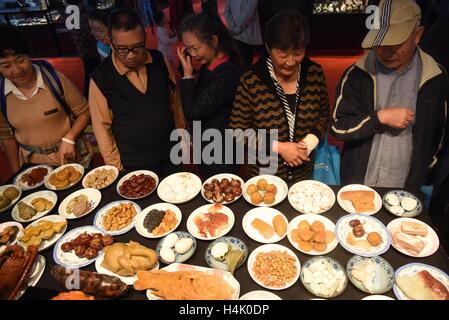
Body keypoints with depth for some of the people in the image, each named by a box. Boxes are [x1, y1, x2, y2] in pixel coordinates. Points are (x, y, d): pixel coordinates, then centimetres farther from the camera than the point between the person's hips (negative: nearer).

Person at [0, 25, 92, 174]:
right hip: (32, 166, 2)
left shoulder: (54, 79, -16)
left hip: (71, 159, -2)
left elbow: (84, 113, -7)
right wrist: (17, 173, 5)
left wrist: (69, 139, -21)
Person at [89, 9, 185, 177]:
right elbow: (102, 127, -9)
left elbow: (174, 100, 4)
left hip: (170, 153, 3)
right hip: (134, 165, -3)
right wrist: (117, 168, -6)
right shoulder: (101, 78, -16)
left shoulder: (160, 60, -7)